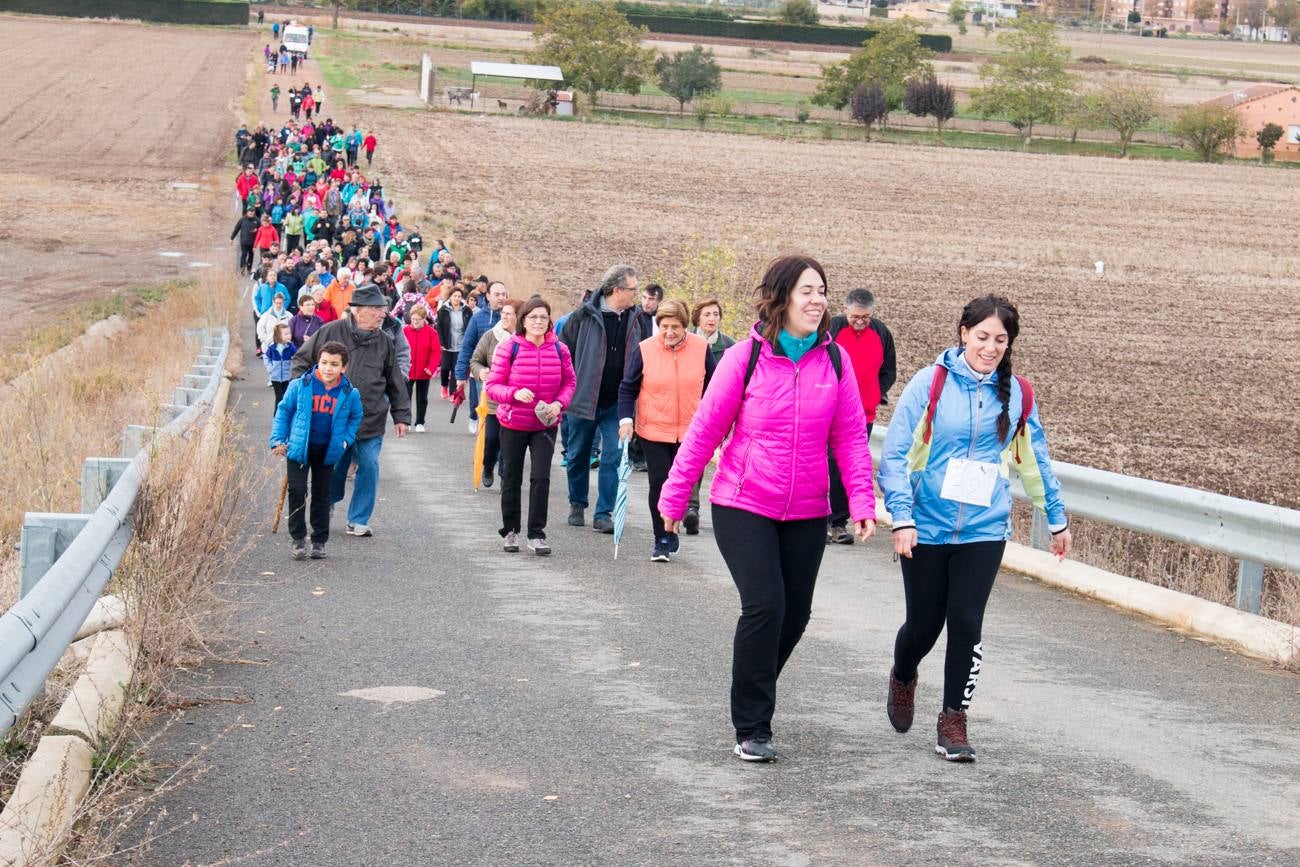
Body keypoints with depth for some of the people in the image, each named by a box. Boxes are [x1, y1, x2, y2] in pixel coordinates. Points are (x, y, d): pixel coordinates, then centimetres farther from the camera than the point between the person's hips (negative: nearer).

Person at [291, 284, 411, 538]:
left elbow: (395, 382, 13)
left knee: (369, 467, -3)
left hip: (371, 421, 2)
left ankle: (358, 520, 11)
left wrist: (401, 416, 11)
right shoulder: (331, 333, -5)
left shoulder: (385, 342, 5)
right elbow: (302, 361, 7)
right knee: (334, 467, 8)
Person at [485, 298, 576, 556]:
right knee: (511, 479, 12)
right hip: (513, 424, 0)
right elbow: (492, 386, -8)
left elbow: (569, 382, 7)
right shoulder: (508, 348, -10)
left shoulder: (559, 350, -4)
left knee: (541, 477, -9)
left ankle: (536, 534, -1)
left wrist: (559, 403, -12)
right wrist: (515, 393, -26)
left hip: (545, 425, 1)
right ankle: (510, 531, 28)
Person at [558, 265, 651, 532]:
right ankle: (577, 505, 30)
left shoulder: (638, 319, 3)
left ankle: (603, 514, 3)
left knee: (613, 457, -4)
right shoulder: (584, 316, -7)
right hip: (584, 399, -2)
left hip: (618, 402, 2)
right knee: (578, 455, 11)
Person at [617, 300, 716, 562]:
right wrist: (626, 419, -12)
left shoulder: (701, 348, -4)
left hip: (690, 431, 2)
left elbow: (712, 387, 8)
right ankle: (662, 540, 4)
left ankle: (670, 530, 29)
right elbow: (628, 388, 0)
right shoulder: (644, 350, -8)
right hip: (653, 430, -1)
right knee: (659, 483, -6)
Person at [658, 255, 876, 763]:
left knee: (794, 613, 8)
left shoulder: (834, 360, -1)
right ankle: (751, 730, -3)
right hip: (744, 506, -4)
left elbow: (850, 436, 2)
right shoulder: (745, 358, -9)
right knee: (764, 606, -14)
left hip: (806, 513, 4)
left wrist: (861, 501, -8)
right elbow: (705, 430, -2)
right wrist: (674, 497, 1)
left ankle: (755, 698, 34)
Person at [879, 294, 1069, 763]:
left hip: (984, 531, 2)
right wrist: (902, 517, -15)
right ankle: (903, 678, 41)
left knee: (966, 623, -6)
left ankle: (953, 719, 11)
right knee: (924, 623, 8)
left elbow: (1036, 461, 15)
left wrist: (1057, 519, 21)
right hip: (927, 528, -1)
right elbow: (896, 455, -7)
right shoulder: (931, 382, -8)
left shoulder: (1017, 393, 2)